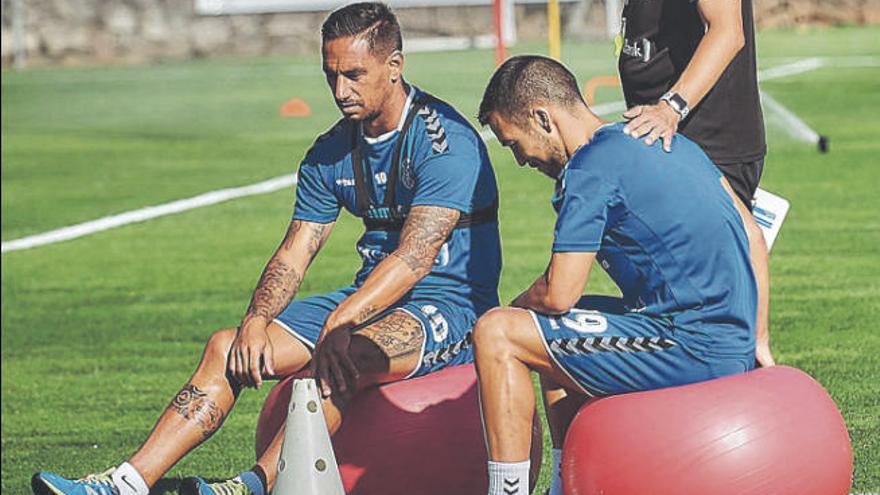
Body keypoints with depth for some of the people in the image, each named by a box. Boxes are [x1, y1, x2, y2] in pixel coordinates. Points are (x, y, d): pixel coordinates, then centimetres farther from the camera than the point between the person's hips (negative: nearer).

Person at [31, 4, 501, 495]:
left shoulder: (445, 141, -16)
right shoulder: (331, 153, 9)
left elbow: (414, 257, -26)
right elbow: (293, 255, 8)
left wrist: (341, 321, -38)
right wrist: (256, 321, -13)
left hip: (449, 307, -8)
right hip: (367, 302, 8)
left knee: (342, 354, -37)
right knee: (229, 347, -7)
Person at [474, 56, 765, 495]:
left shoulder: (590, 170, -12)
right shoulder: (666, 140, 16)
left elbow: (557, 294, -14)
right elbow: (749, 233, 20)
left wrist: (515, 309, 8)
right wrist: (756, 342, 23)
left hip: (691, 350, -10)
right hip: (735, 349, 10)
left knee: (496, 335, -7)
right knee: (555, 333, 28)